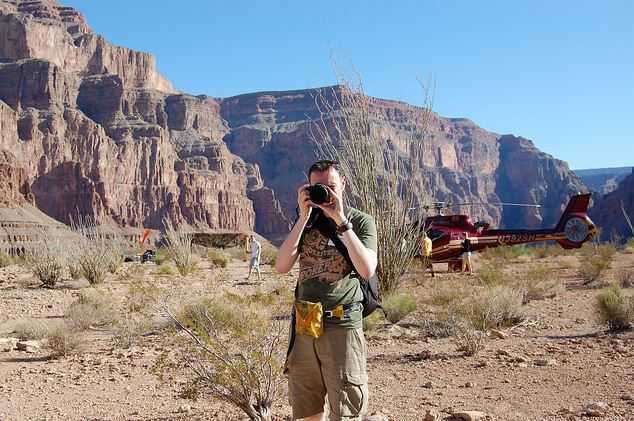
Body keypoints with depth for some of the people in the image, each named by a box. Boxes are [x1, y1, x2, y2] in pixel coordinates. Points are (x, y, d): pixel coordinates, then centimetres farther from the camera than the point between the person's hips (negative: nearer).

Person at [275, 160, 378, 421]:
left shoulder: (361, 221, -2)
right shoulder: (306, 222, 9)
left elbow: (367, 270, -19)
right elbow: (282, 267, -5)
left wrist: (341, 221, -20)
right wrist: (304, 218, -10)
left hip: (343, 325, -4)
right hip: (304, 326, 4)